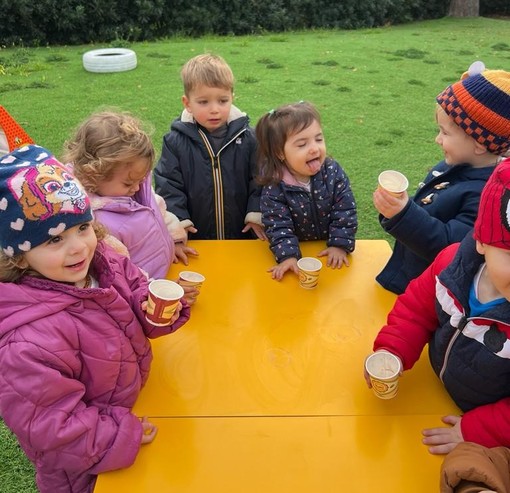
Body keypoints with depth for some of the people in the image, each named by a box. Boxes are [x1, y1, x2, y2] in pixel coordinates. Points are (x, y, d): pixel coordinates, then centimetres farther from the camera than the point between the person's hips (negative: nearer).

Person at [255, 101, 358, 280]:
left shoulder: (333, 172, -13)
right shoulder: (274, 186, -19)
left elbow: (345, 211, -9)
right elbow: (278, 225, -18)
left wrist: (340, 245, -14)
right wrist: (288, 256, -30)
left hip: (328, 249, 1)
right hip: (299, 249, -1)